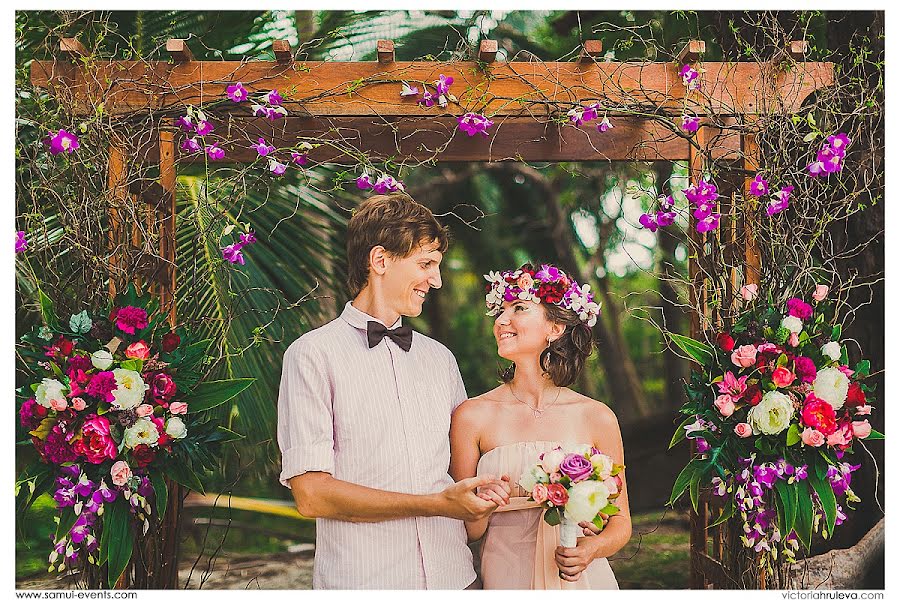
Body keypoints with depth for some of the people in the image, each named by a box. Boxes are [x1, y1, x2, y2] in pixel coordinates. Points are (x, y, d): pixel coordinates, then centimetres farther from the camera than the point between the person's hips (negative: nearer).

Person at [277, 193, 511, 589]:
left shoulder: (440, 358, 13)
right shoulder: (314, 355, -7)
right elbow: (311, 495, -14)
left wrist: (485, 491, -4)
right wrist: (437, 504, -17)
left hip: (452, 575, 5)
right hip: (362, 579, -5)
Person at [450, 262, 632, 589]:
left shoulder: (596, 417, -5)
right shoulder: (473, 416, -7)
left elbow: (620, 522, 3)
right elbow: (466, 531, -3)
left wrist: (592, 548, -16)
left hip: (584, 579, 0)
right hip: (505, 578, 0)